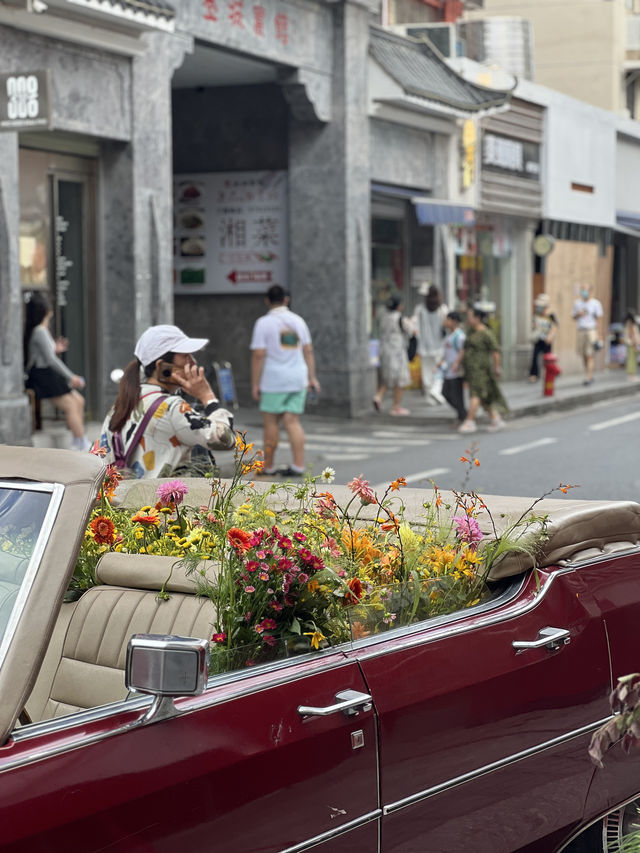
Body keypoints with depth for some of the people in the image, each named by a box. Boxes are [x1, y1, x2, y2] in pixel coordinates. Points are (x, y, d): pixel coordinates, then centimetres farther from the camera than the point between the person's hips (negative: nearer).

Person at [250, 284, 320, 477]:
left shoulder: (264, 323, -7)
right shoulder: (298, 321, 8)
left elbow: (258, 355, -11)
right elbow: (308, 351, 9)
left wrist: (255, 383, -7)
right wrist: (312, 378, 14)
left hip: (274, 380, -4)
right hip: (298, 378, 5)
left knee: (270, 421, 5)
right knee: (292, 421, 4)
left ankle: (268, 466, 10)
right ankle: (298, 465, -4)